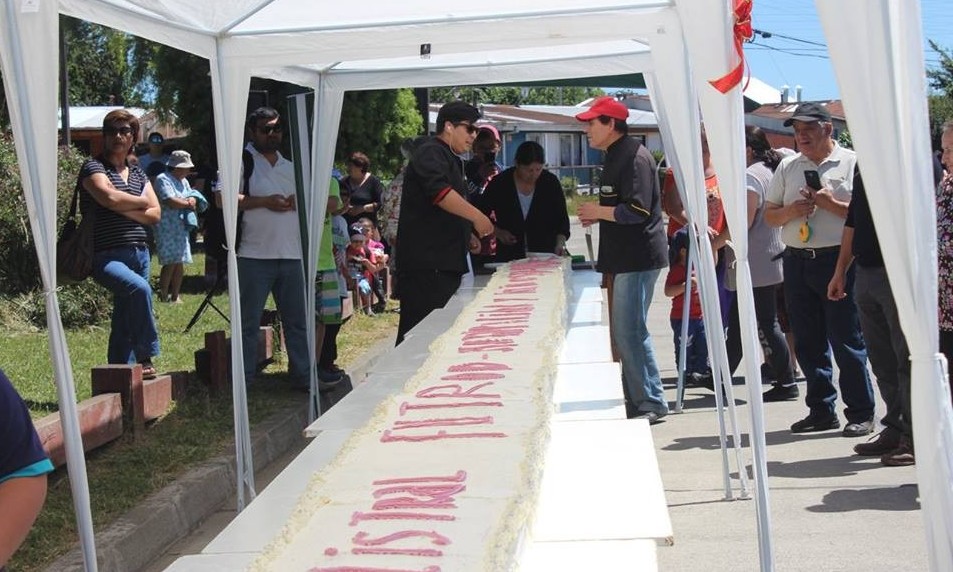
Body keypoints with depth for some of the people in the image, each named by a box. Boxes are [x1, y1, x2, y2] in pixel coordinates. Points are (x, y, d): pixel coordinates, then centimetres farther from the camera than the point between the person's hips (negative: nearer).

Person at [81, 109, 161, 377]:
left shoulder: (138, 175, 18)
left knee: (124, 322, 9)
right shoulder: (93, 167, 1)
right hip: (107, 257, -6)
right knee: (140, 289, -32)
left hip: (139, 254, 6)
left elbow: (155, 214, 8)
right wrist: (141, 202, 0)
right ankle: (145, 358, -20)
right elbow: (110, 197, -17)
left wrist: (125, 210, -8)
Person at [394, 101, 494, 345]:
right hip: (426, 263, -11)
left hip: (444, 262, 11)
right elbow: (440, 192, -25)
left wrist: (467, 234, 22)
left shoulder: (449, 159, 25)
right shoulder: (430, 153, -7)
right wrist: (476, 216, -27)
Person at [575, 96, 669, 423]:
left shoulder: (634, 157, -15)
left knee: (630, 330, -9)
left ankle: (651, 403, 0)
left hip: (638, 258, -11)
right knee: (623, 331, 13)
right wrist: (598, 216, 11)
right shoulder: (615, 157, 18)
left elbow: (636, 211, -23)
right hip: (623, 258, 11)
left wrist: (599, 212, -12)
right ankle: (636, 399, 20)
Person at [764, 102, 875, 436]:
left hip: (837, 260, -5)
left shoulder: (851, 163, 0)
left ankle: (861, 413, 8)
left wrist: (829, 202, -16)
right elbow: (769, 214, 15)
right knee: (808, 342, 9)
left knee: (846, 340, -3)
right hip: (796, 261, 5)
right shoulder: (787, 167, 15)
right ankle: (821, 411, 20)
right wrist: (790, 211, -5)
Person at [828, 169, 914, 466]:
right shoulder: (864, 165, 14)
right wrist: (840, 272, 19)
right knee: (882, 361, 13)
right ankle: (895, 429, 23)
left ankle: (915, 439, 5)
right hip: (865, 272, 8)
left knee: (908, 359, -2)